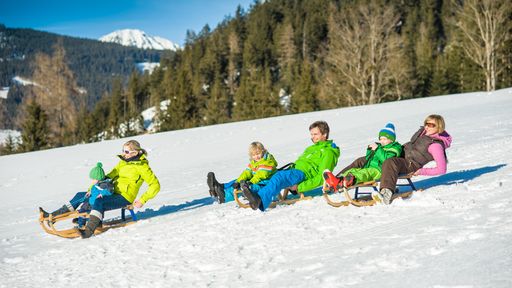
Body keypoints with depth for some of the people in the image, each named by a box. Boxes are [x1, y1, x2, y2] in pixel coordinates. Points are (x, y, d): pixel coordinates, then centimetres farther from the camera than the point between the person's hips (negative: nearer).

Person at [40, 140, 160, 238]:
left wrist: (142, 200, -18)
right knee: (80, 195, 6)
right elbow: (109, 176, 16)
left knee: (98, 202, -36)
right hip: (114, 193, 9)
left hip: (124, 197, -9)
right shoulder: (123, 162, 17)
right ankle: (52, 216, 6)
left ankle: (89, 230, -50)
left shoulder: (142, 166, -7)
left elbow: (155, 185, -10)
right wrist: (92, 188, 5)